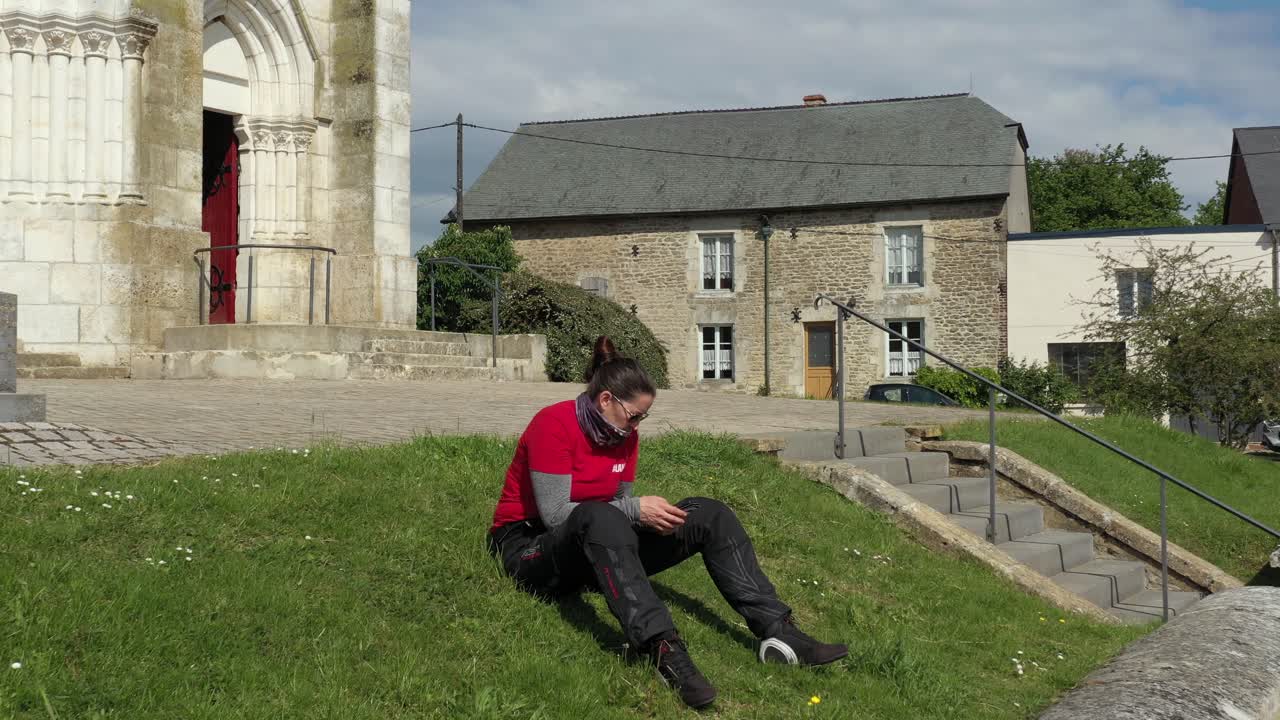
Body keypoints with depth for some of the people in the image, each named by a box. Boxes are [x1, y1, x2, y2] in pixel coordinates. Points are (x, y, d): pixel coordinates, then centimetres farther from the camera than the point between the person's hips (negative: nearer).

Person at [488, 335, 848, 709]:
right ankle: (664, 648, -56)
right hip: (532, 550, -8)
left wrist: (646, 514, -16)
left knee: (708, 514, -6)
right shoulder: (553, 425, -18)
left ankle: (777, 630, -21)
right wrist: (635, 509, -25)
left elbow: (619, 506, 7)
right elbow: (555, 514, -25)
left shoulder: (624, 436, 5)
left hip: (598, 548, 8)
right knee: (598, 516, -43)